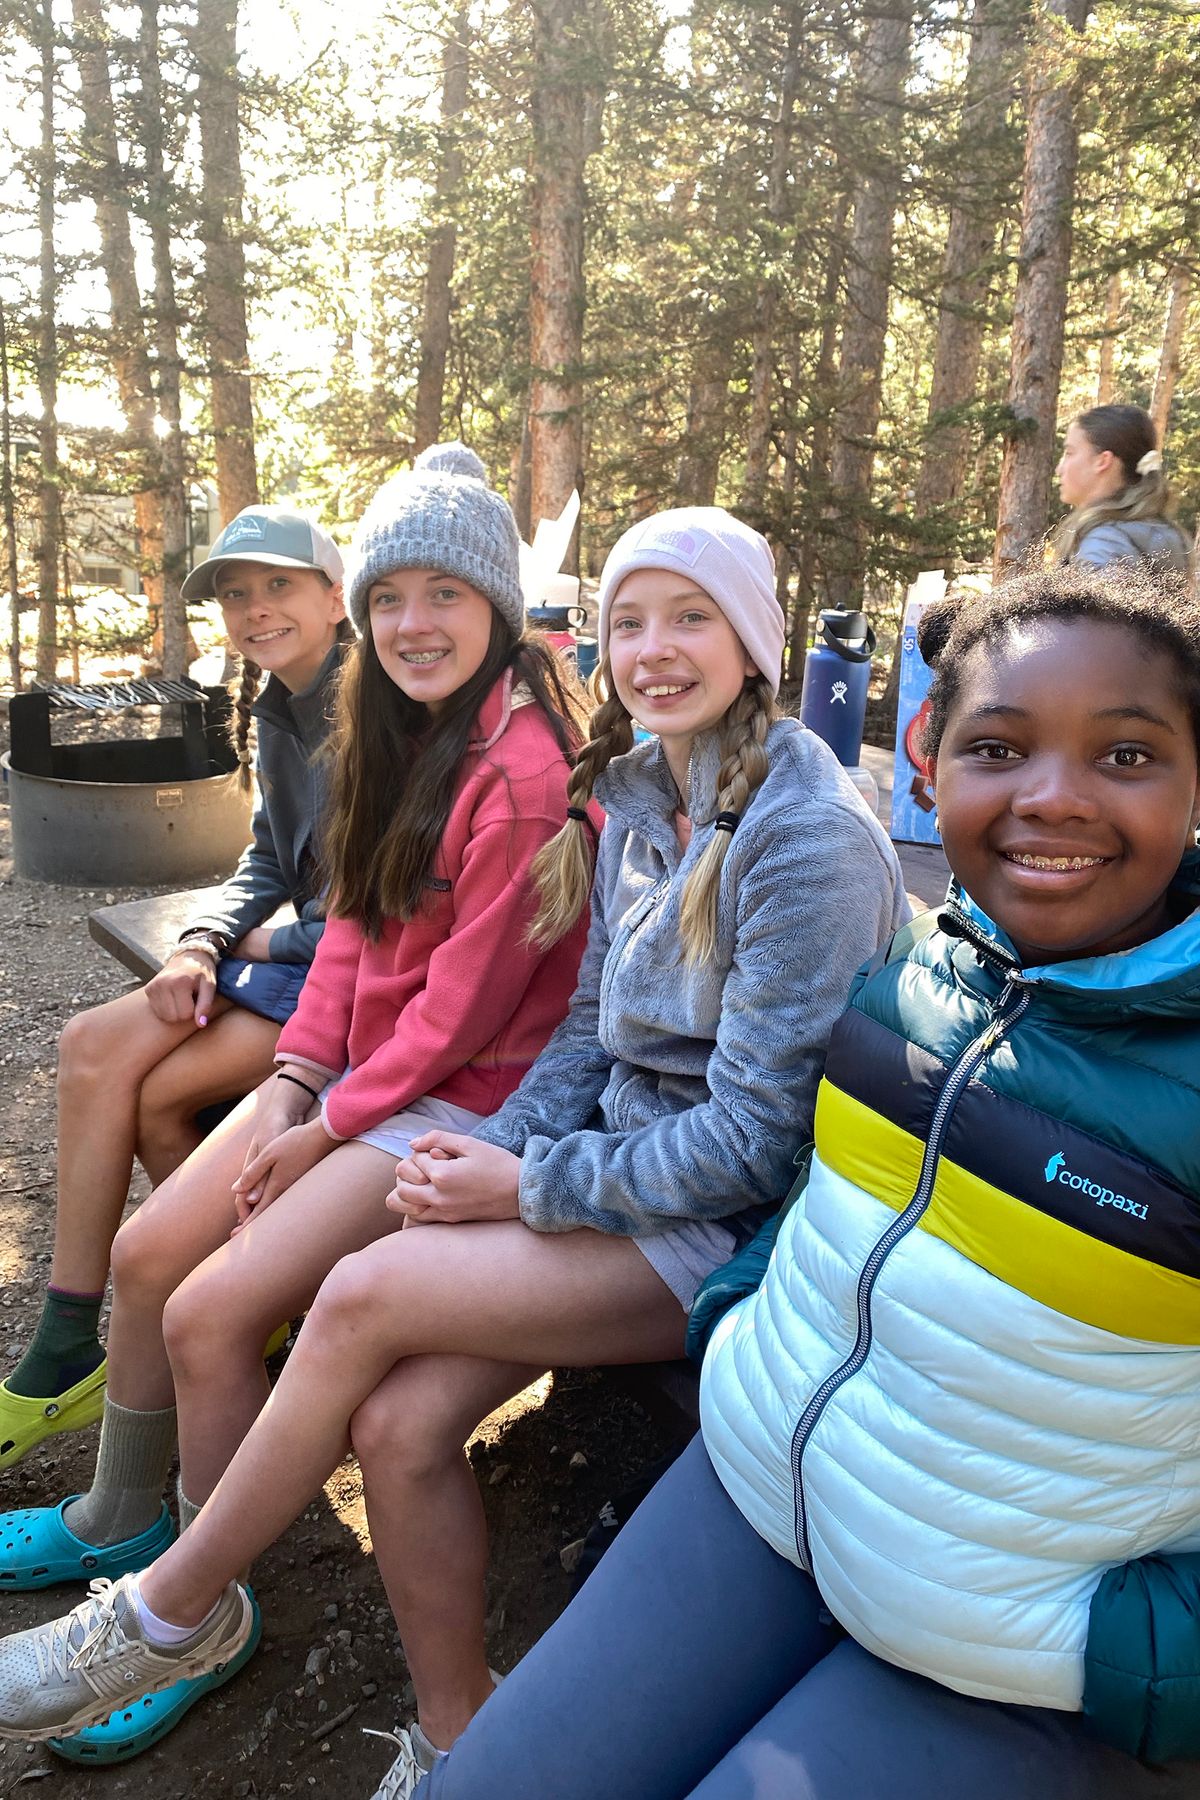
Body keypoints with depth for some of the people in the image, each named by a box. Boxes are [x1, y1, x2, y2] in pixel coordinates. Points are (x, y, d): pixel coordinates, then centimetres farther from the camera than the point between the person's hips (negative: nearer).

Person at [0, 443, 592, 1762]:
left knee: (210, 1313, -13)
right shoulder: (399, 734, 8)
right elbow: (353, 921, 9)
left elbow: (465, 1000, -20)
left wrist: (334, 1126, -11)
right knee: (145, 1252, 6)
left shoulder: (523, 765, -20)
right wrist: (293, 1079, -2)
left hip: (459, 1102, -8)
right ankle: (120, 1520, 31)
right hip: (354, 1072, 8)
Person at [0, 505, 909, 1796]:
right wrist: (492, 1157, -5)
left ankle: (175, 1609, 9)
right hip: (625, 1160, 6)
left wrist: (526, 1184, -14)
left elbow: (754, 1140, -19)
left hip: (739, 1225, -6)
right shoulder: (635, 798, 7)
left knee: (362, 1295, -17)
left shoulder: (809, 838, -18)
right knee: (399, 1420, -13)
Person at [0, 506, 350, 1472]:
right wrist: (203, 944, -3)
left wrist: (277, 941, -8)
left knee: (153, 1090, -17)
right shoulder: (278, 712, 12)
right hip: (294, 950, 8)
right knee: (93, 1048, -8)